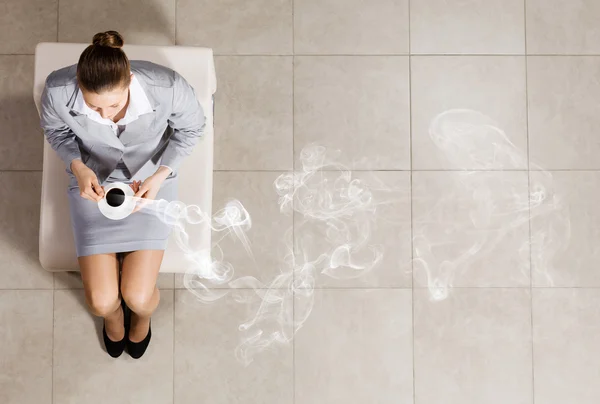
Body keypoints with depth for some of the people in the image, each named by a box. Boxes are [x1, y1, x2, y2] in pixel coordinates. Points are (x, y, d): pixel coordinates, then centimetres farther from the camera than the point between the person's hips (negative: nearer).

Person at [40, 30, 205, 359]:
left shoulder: (168, 87, -32)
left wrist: (159, 176, -19)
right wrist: (77, 167, -21)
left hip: (150, 180, -1)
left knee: (138, 297, -10)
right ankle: (112, 315, 35)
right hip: (93, 182, 1)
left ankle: (142, 315, 32)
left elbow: (191, 127, -9)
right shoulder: (57, 90, -28)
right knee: (101, 301, -6)